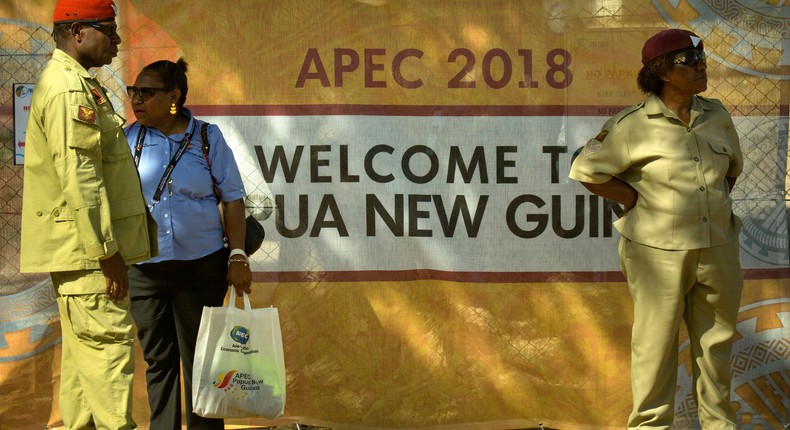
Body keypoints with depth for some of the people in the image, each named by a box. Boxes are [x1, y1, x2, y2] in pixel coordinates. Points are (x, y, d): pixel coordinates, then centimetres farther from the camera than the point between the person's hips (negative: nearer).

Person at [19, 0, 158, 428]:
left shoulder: (78, 84, 19)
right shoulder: (69, 89, -15)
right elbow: (78, 179, -22)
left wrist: (108, 248, 23)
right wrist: (106, 252, -21)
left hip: (82, 250, 11)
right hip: (84, 248, -11)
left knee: (85, 350, 13)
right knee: (110, 346, -11)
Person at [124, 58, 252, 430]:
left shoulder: (207, 137, 0)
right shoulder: (128, 140, 3)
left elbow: (232, 198, 2)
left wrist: (238, 257, -4)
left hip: (201, 265, -1)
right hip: (142, 269, 1)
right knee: (158, 359, 9)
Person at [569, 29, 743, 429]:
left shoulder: (717, 115, 6)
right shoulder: (633, 124, -11)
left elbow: (733, 166, 23)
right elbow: (586, 170, -6)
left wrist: (717, 201, 10)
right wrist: (637, 201, -6)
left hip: (717, 249, 5)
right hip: (659, 251, -5)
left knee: (716, 340, 13)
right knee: (655, 342, 3)